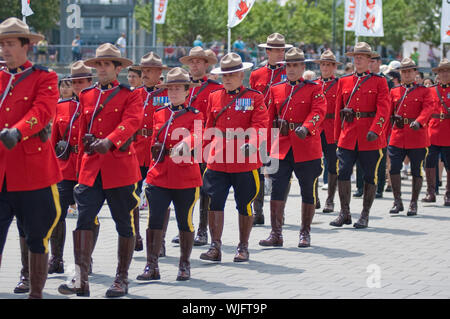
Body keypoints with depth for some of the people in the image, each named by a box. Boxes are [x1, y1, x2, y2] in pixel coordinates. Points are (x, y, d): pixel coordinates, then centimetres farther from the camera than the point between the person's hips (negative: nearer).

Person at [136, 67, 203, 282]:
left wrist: (183, 145, -38)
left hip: (186, 177, -3)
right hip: (159, 176, 3)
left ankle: (184, 266, 16)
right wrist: (157, 149, 0)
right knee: (154, 220, -3)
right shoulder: (159, 114, 12)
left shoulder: (195, 115, 1)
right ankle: (152, 266, 2)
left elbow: (196, 138, -17)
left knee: (185, 222, 4)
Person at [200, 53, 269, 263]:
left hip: (245, 161, -3)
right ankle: (215, 247, 0)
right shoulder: (214, 97, 12)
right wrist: (207, 153, 14)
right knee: (214, 202, -5)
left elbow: (259, 126, -9)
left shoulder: (255, 97, 1)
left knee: (244, 205, 6)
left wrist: (251, 144, -27)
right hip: (217, 161, 3)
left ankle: (243, 247, 17)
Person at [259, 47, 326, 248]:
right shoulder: (276, 90, 11)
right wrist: (266, 146, 10)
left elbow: (318, 112, -16)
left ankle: (305, 234, 16)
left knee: (308, 192, 5)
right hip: (281, 147, 3)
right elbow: (269, 118, 14)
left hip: (307, 149, -2)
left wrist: (306, 128, -35)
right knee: (277, 190, -5)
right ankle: (276, 234, 0)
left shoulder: (314, 89, 1)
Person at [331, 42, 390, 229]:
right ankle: (344, 214, 5)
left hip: (371, 138, -2)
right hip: (348, 136, 2)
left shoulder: (379, 82, 2)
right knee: (343, 173, -6)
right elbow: (338, 110, 14)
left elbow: (383, 109, -7)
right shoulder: (344, 82, 12)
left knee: (370, 176, 3)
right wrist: (337, 136, 11)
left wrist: (375, 130, -21)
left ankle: (365, 215, 12)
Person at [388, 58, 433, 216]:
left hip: (418, 136, -2)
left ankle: (413, 204, 12)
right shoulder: (394, 92, 13)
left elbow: (427, 109, -11)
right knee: (394, 168, -5)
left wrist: (418, 122, -30)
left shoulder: (424, 91, 4)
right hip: (397, 136, 2)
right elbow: (388, 113, 15)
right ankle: (397, 202, 7)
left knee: (416, 171, 2)